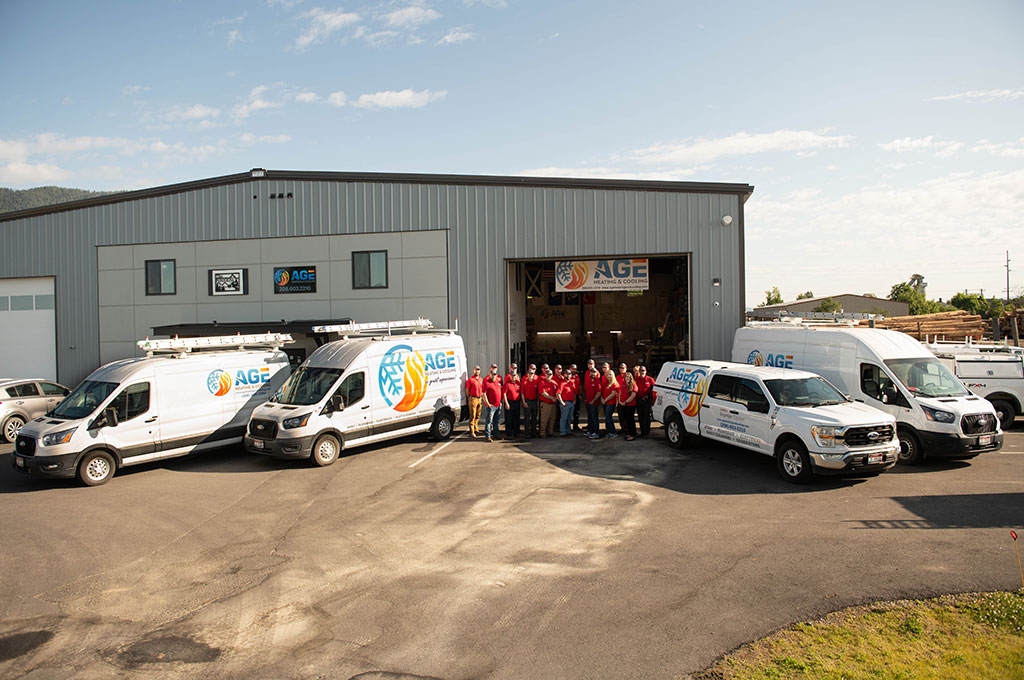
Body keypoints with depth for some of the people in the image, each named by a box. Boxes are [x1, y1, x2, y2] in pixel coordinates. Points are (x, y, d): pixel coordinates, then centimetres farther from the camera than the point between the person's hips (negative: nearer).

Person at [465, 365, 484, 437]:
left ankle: (476, 429, 22)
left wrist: (482, 397, 14)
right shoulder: (470, 379, -5)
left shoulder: (481, 379, 13)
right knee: (472, 416, -6)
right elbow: (467, 390, -3)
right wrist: (469, 398, -5)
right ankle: (472, 431, -4)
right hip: (473, 399, -6)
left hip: (480, 399, 6)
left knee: (478, 416, 12)